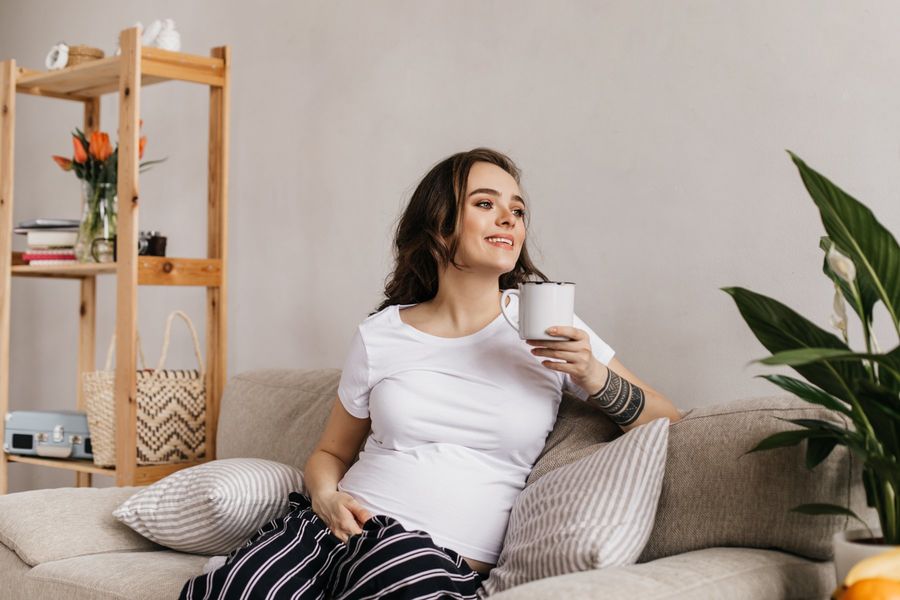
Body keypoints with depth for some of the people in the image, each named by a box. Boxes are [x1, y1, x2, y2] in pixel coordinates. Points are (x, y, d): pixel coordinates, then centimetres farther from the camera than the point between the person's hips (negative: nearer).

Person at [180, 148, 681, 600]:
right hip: (351, 526, 1)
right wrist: (326, 496, -3)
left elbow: (667, 421, 9)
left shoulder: (551, 327, 7)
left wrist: (596, 379, -10)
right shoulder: (380, 335, 10)